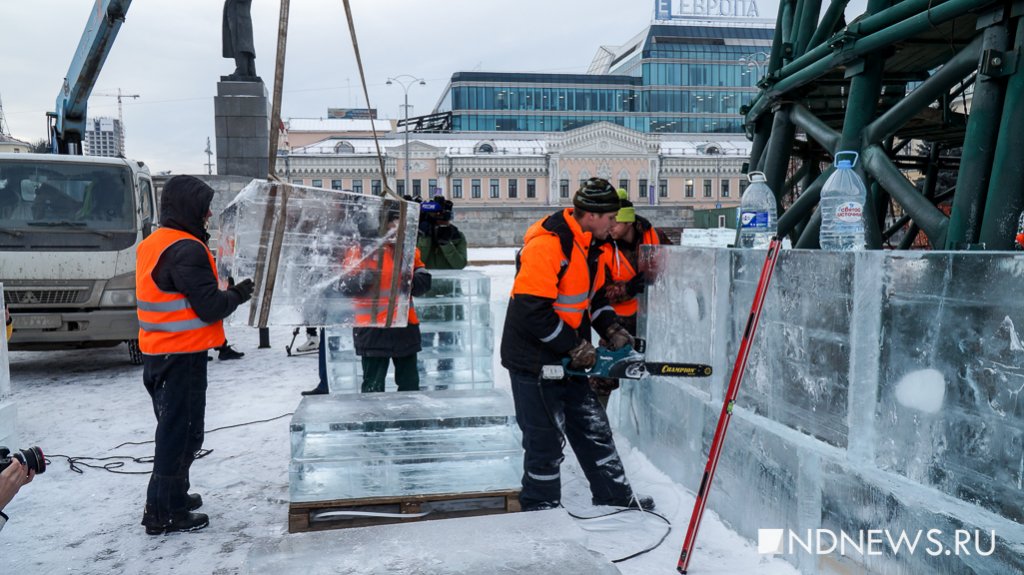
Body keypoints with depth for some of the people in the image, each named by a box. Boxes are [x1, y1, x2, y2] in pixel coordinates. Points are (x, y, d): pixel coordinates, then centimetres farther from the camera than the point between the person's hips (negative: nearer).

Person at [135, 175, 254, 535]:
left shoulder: (152, 244, 12)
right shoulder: (186, 249, -19)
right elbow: (210, 307, -21)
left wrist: (226, 292, 10)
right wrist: (238, 293, -3)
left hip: (158, 353, 10)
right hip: (183, 355, -10)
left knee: (173, 428, 20)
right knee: (182, 431, 0)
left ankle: (172, 496, 32)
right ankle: (163, 513, 7)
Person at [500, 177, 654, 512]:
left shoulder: (588, 245, 7)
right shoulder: (546, 245, -24)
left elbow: (592, 296, 20)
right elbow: (531, 309, -28)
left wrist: (612, 329, 4)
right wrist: (576, 347, -19)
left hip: (567, 360, 9)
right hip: (534, 362, -9)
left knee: (593, 428, 16)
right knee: (547, 441, 2)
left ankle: (615, 497, 30)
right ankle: (540, 511, 20)